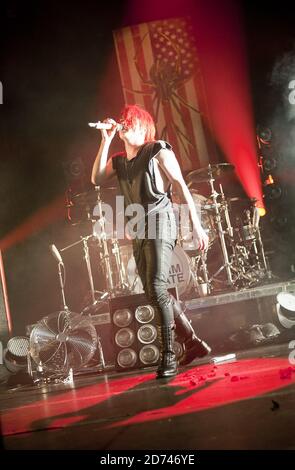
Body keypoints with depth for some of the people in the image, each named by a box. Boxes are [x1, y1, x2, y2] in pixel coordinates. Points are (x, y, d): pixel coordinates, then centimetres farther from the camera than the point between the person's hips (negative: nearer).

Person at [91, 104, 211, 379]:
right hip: (138, 230, 7)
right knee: (155, 293, 7)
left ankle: (168, 357, -12)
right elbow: (96, 179, 2)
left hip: (160, 222, -7)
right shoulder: (118, 161, 18)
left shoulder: (158, 151, 1)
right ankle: (192, 342, 20)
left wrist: (196, 225, -11)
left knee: (156, 288, -18)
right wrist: (106, 140, 2)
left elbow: (181, 187, -5)